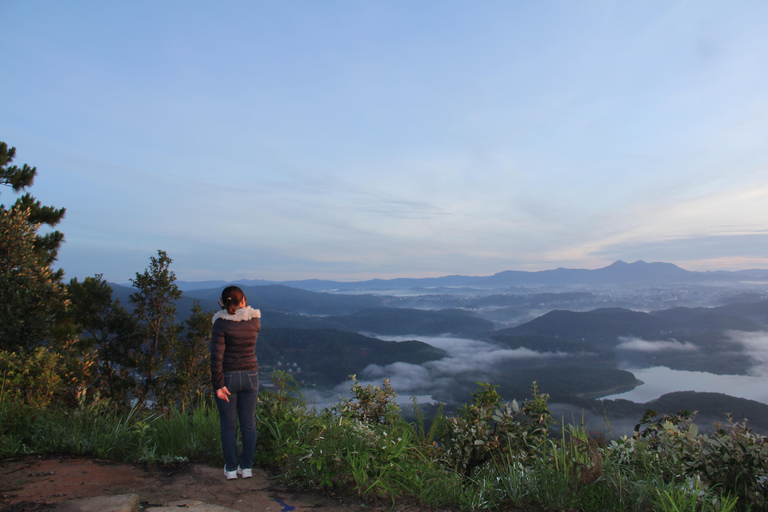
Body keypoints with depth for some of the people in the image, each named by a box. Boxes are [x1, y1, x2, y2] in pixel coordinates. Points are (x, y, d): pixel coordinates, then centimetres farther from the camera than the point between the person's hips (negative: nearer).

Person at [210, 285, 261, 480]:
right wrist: (240, 308, 7)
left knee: (228, 425, 11)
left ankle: (231, 468, 20)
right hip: (250, 376, 3)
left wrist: (218, 384, -14)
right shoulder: (255, 320, -4)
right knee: (248, 424, 13)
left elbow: (217, 355, -18)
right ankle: (247, 467, 22)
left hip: (227, 377, -3)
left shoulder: (222, 323, -14)